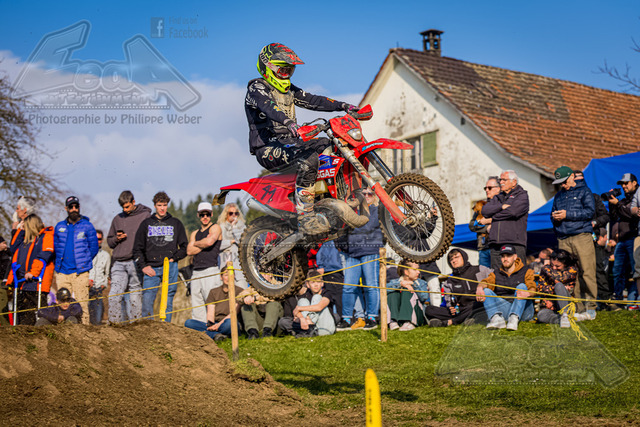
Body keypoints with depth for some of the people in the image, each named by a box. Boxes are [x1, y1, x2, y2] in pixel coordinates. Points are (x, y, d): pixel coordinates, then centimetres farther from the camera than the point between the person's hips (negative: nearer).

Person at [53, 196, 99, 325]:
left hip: (80, 272, -3)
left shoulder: (87, 226, 3)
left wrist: (84, 262, 1)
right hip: (62, 272, 4)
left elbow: (94, 247, 4)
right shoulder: (60, 226, 14)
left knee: (81, 303, -7)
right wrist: (59, 262, 13)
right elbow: (55, 246, 23)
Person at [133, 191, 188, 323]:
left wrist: (173, 259, -1)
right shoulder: (146, 223, 12)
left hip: (170, 268, 0)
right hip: (151, 268, 0)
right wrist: (144, 266, 0)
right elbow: (137, 248, 11)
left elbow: (185, 247, 13)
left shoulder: (176, 223, 11)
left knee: (168, 301, 0)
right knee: (147, 300, -7)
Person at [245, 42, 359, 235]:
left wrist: (343, 106, 3)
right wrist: (288, 122, -47)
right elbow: (268, 106, -26)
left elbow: (312, 101, 16)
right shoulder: (257, 88, -6)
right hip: (267, 148, -9)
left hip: (289, 143, 9)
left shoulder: (288, 89, 23)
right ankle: (305, 217, -39)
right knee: (308, 158, -35)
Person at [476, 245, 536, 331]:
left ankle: (514, 319, -44)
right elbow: (486, 282, -3)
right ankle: (497, 319, -38)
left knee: (521, 286, -24)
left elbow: (532, 289, -10)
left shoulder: (526, 272, 9)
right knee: (486, 291, -13)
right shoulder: (496, 274, 19)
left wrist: (528, 293, -36)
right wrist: (480, 288, -30)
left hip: (523, 310, -2)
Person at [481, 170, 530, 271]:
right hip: (496, 244, 5)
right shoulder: (497, 198, 25)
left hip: (515, 244, -5)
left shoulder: (522, 195, 7)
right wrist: (502, 206, -7)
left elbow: (513, 211, -10)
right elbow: (485, 211, 8)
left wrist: (490, 219, 0)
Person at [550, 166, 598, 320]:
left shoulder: (584, 191, 6)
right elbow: (553, 214, 28)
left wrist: (567, 215, -10)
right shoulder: (558, 196, 24)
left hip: (582, 236, -5)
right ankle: (578, 308, 2)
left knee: (587, 272, -9)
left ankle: (590, 307, -4)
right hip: (563, 239, 5)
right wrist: (555, 217, 3)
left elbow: (590, 212, -5)